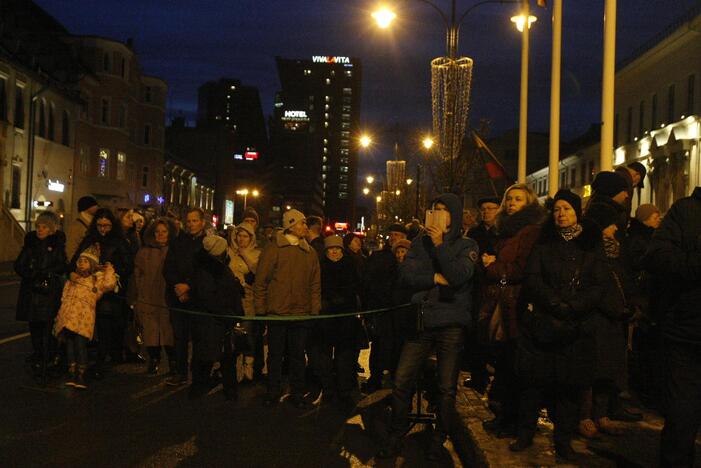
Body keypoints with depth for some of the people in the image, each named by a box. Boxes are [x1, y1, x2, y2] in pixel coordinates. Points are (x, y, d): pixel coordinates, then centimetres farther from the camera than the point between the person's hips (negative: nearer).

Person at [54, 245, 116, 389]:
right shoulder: (72, 279, 28)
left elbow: (109, 284, -6)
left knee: (81, 344, -12)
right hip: (68, 315, 4)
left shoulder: (97, 279, 12)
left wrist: (109, 269, 2)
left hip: (84, 316, -4)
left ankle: (81, 375, -8)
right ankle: (71, 373, 3)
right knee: (70, 343, -2)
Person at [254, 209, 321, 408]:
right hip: (276, 313, -2)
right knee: (275, 355, 7)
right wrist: (260, 309, -4)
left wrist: (315, 310, 4)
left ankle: (297, 394, 19)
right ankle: (273, 392, 20)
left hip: (301, 314, 3)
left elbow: (315, 285, 11)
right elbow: (260, 281, -1)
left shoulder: (310, 253, 9)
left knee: (298, 356, 8)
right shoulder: (273, 249, -1)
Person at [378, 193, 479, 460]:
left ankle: (439, 438, 25)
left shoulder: (467, 246, 3)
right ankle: (396, 434, 18)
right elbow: (405, 274, -2)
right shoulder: (420, 243, 10)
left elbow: (458, 276, -15)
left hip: (451, 324, -2)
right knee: (402, 382, -2)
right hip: (421, 320, 2)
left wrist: (440, 245, -13)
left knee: (447, 388, 5)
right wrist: (435, 278, -11)